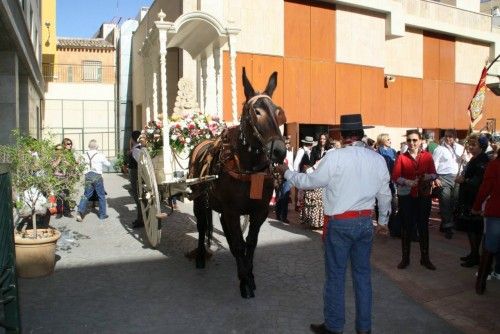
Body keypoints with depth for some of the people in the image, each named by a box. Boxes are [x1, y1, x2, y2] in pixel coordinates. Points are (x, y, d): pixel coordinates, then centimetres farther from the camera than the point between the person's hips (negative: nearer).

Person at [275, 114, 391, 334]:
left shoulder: (334, 157, -14)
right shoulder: (378, 159, 1)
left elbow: (309, 182, -6)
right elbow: (385, 195, 8)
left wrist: (286, 172, 10)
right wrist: (383, 221, 22)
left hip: (339, 223, -4)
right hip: (365, 222, 5)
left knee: (336, 275, 7)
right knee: (363, 274, 15)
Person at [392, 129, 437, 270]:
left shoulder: (427, 156, 2)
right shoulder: (401, 157, -3)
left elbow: (434, 174, 0)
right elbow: (395, 176, -9)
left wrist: (428, 177, -21)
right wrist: (408, 182, -26)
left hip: (424, 196, 1)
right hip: (406, 196, -1)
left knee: (423, 226, 10)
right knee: (406, 227, 6)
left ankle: (425, 258, 23)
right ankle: (405, 258, 18)